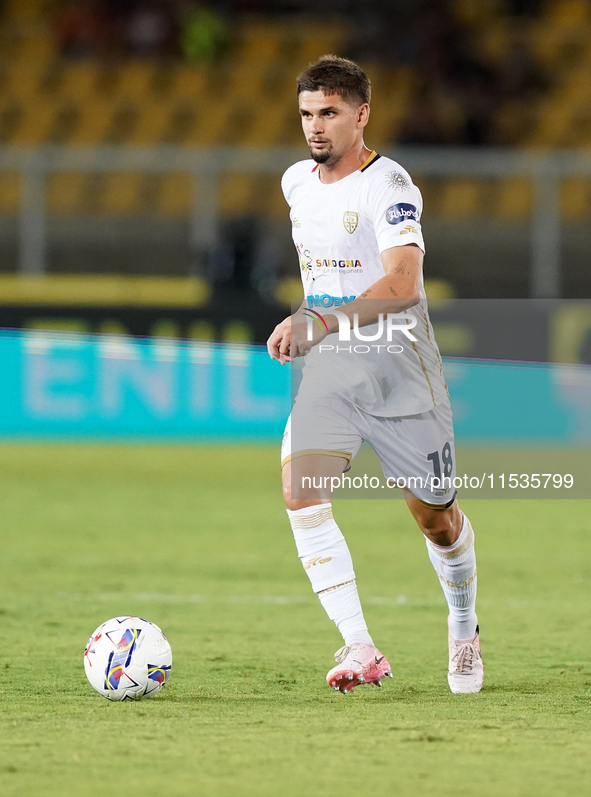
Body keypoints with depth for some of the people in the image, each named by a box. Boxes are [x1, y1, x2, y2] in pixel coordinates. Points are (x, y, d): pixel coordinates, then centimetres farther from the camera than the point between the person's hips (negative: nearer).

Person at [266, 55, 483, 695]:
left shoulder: (387, 183, -14)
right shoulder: (296, 182, 8)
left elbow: (402, 285, -27)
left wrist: (321, 323, -35)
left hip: (396, 362, -5)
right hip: (326, 367, 5)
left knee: (435, 515, 7)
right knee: (300, 491, -20)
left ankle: (464, 629, 36)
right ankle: (360, 649, -24)